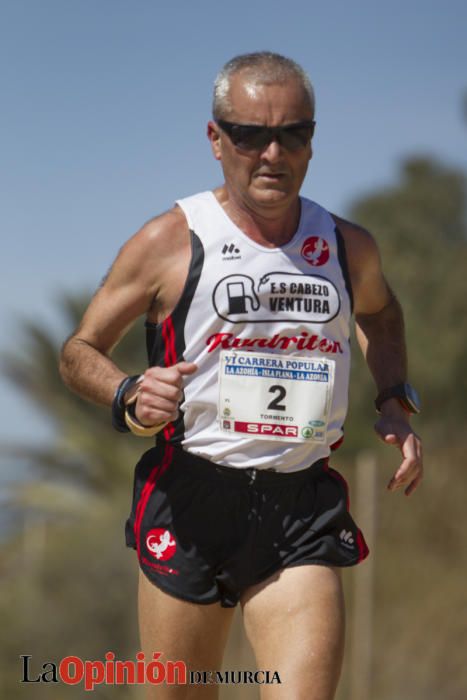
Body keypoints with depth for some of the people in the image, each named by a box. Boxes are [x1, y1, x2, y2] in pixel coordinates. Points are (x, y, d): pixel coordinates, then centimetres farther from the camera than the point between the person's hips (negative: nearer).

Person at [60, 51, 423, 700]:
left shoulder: (348, 248, 9)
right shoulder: (170, 243, -2)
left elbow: (381, 314, 32)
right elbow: (79, 351, 5)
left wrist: (395, 402, 15)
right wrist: (129, 398, -16)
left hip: (304, 511, 2)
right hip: (189, 501, -2)